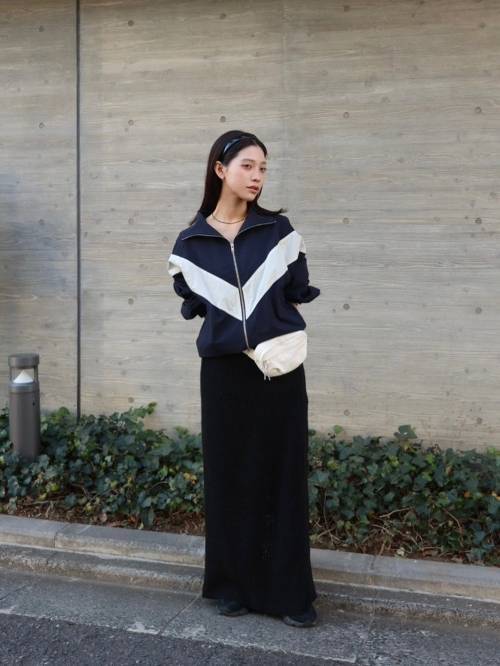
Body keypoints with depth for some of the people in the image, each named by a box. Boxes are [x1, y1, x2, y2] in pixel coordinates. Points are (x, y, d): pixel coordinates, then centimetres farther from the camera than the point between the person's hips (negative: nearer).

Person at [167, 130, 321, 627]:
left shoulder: (279, 230, 0)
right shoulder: (190, 242, 1)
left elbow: (299, 294, 8)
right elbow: (196, 305, 10)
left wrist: (270, 323, 2)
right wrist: (234, 328, 2)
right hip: (224, 370, 1)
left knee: (283, 474, 4)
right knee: (228, 474, 8)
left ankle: (289, 591, 16)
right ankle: (235, 584, 24)